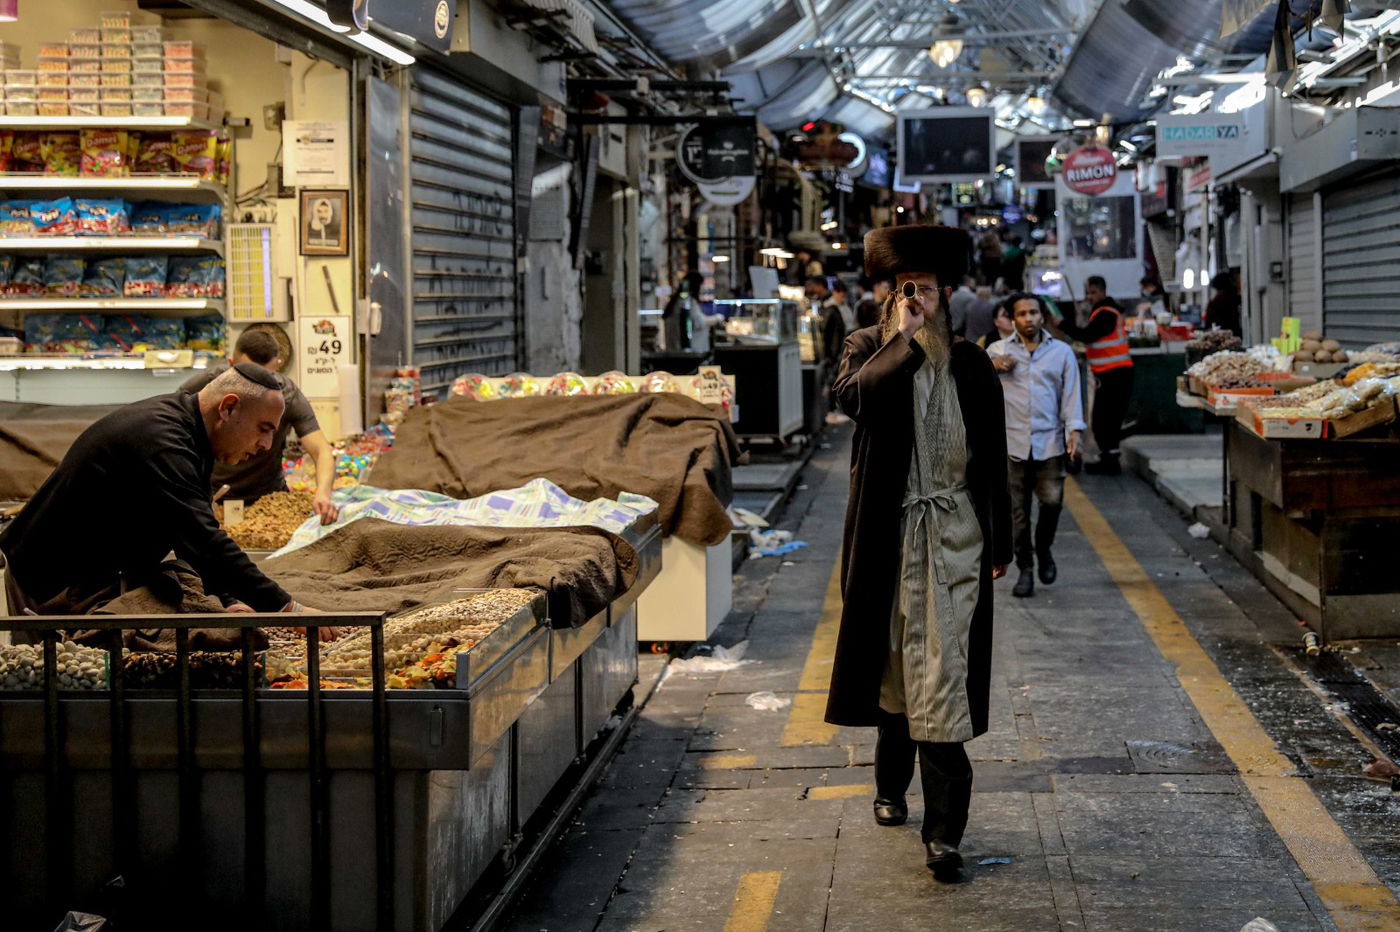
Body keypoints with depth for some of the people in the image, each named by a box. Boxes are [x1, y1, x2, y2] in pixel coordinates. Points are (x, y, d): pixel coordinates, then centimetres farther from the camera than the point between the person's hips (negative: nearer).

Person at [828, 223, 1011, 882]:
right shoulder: (869, 348, 3)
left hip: (952, 536, -1)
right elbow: (854, 396, -21)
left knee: (940, 677, -8)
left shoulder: (971, 364, 7)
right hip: (889, 534, 1)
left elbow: (992, 459, 10)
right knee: (893, 666, 14)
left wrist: (999, 543, 10)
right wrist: (904, 340, -16)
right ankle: (891, 786, 35)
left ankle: (943, 832, -8)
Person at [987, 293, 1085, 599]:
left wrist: (1074, 430, -4)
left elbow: (1071, 393, 7)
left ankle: (1044, 547, 20)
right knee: (1018, 510, 1)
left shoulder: (1061, 352, 9)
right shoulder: (998, 350, 8)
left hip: (1050, 441, 0)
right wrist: (990, 365, -6)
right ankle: (1025, 570, 12)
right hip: (1013, 442, 0)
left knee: (1052, 500, -9)